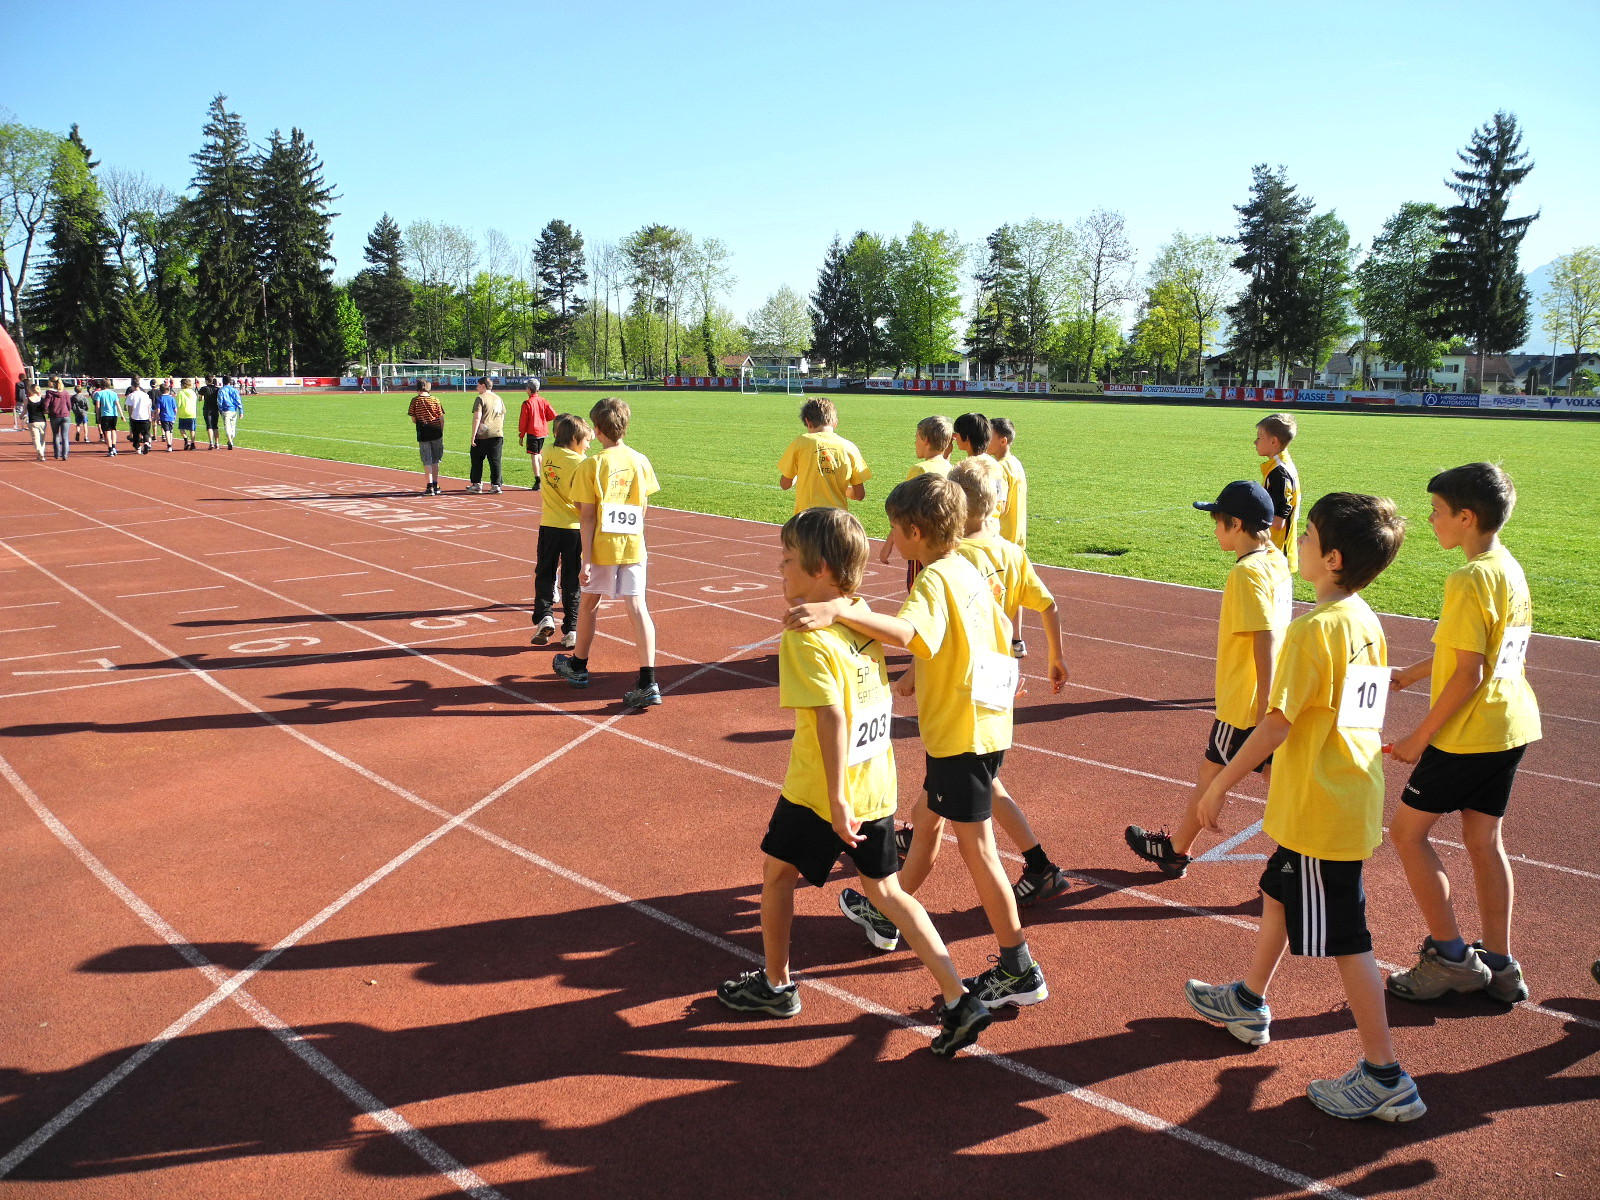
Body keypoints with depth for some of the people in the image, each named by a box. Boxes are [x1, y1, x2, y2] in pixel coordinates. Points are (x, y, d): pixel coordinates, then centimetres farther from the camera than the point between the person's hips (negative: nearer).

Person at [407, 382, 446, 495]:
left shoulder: (415, 400, -2)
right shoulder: (435, 400, 2)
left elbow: (413, 419, -2)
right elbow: (441, 418, 0)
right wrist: (441, 431, 10)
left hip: (423, 434, -2)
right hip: (436, 432, 2)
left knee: (427, 461, 1)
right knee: (435, 461, 13)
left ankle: (430, 487, -5)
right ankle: (435, 485, 18)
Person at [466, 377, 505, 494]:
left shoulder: (480, 399, -7)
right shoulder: (499, 399, 13)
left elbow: (477, 418, -14)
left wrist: (473, 436, -12)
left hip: (482, 435, -5)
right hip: (497, 434, 5)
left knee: (477, 459, 8)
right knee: (495, 461, 5)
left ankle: (476, 484, 11)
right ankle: (496, 485, 3)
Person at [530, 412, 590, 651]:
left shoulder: (548, 455, 0)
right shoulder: (579, 464, -14)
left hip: (549, 526, 3)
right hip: (574, 528, -3)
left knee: (545, 574, 15)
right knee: (572, 581, 6)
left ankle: (544, 616, -2)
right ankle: (571, 631, 8)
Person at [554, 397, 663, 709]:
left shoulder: (591, 466, -9)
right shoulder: (641, 461, 1)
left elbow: (588, 516, -11)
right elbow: (643, 507, 9)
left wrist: (587, 559, -9)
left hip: (602, 546, -2)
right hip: (633, 545, 2)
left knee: (589, 603, 18)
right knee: (637, 608, -3)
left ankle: (578, 666, 37)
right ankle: (648, 683, -12)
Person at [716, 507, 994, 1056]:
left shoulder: (806, 638, -21)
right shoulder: (861, 616, 3)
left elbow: (832, 719, -26)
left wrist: (836, 800, -24)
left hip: (822, 791, -7)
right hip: (878, 784, 7)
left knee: (777, 872, 17)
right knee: (885, 889, 16)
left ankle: (776, 984, 33)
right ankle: (959, 1000, 11)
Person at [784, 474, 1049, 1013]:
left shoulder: (934, 581, -21)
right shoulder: (968, 571, 7)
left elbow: (903, 631, -42)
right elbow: (1002, 633, 16)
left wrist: (838, 611, -54)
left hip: (960, 733, -10)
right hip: (987, 721, 10)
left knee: (976, 848, 0)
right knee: (927, 817, 23)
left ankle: (1019, 971, 9)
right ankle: (886, 915, 42)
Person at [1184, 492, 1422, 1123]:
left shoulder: (1314, 627, -23)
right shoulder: (1366, 622, 5)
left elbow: (1277, 722, -22)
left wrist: (1220, 785, -13)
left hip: (1322, 809, -10)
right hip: (1352, 794, 10)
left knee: (1343, 939, 1)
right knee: (1277, 893, 25)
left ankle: (1385, 1078, 12)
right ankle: (1247, 1004, 43)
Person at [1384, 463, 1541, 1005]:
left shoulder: (1468, 580, -21)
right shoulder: (1510, 570, 8)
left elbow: (1468, 675, -22)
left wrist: (1420, 736, -14)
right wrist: (1410, 673, 28)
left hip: (1469, 733, -9)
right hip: (1512, 725, 9)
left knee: (1407, 831, 4)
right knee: (1484, 840, 15)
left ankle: (1451, 956, 9)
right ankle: (1499, 965, 22)